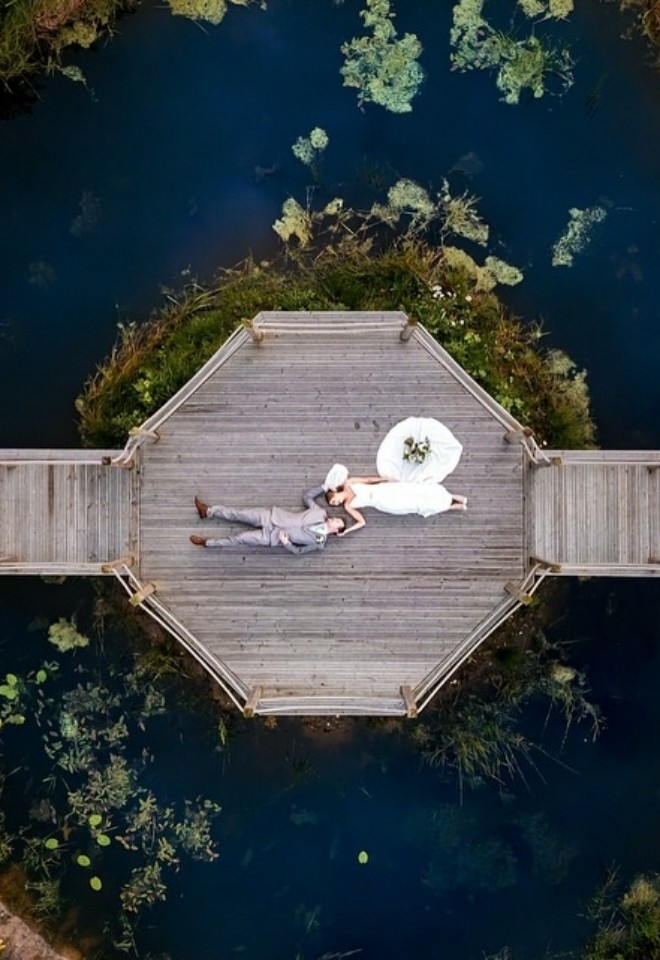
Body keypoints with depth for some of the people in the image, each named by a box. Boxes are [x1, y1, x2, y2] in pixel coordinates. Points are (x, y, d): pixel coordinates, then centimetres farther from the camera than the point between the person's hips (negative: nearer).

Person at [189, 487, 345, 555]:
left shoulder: (319, 542, -10)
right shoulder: (320, 512, 0)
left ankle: (206, 542, 9)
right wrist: (325, 487, 6)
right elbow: (307, 496, 12)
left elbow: (298, 551, -6)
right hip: (272, 517, 4)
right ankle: (207, 512, 18)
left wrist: (286, 543, -23)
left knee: (240, 539, -6)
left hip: (272, 537, -4)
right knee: (240, 513, -1)